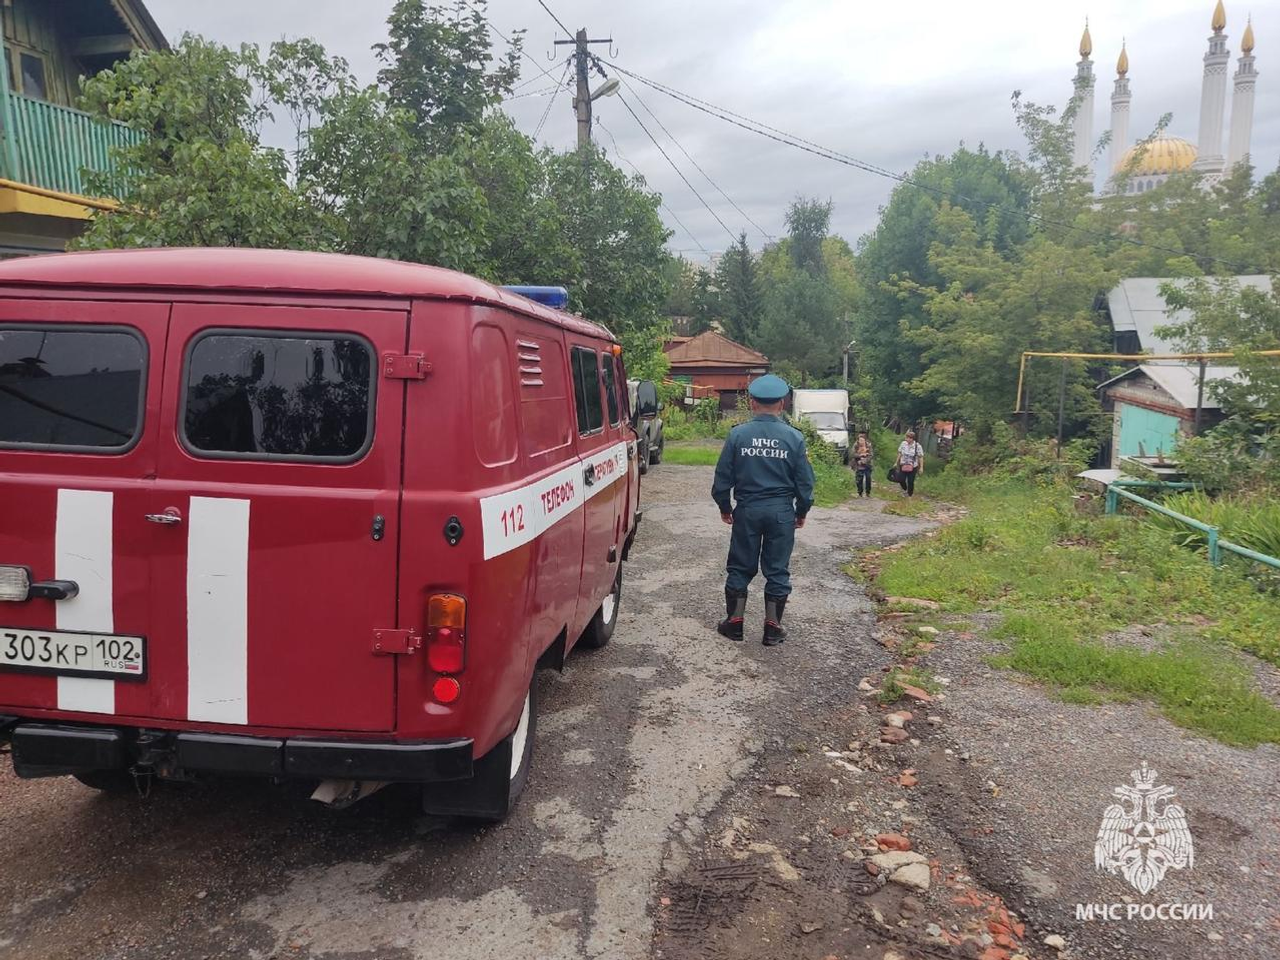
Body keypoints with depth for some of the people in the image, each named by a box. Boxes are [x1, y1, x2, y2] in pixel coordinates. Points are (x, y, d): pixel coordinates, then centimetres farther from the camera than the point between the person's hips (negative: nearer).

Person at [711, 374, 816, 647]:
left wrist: (724, 506, 12)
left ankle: (734, 621, 20)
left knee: (740, 566, 12)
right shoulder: (794, 437, -5)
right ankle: (773, 627, 14)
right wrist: (802, 512, 14)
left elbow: (723, 476, -2)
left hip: (747, 510, 0)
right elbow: (805, 481, -1)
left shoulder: (738, 434, -7)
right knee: (777, 569, 9)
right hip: (782, 511, 0)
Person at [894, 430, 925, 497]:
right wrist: (896, 462, 15)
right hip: (903, 465, 3)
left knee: (910, 481, 3)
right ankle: (905, 489, 30)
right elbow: (900, 454, 11)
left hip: (913, 467, -3)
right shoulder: (903, 444, -2)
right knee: (900, 479, -1)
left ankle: (910, 494, 24)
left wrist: (921, 467, -8)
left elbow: (921, 457, -7)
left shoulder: (917, 446, -13)